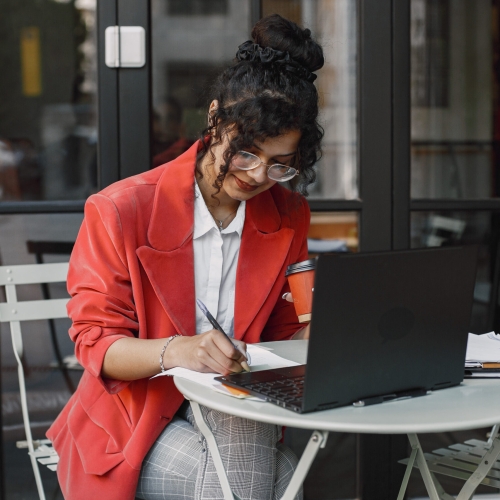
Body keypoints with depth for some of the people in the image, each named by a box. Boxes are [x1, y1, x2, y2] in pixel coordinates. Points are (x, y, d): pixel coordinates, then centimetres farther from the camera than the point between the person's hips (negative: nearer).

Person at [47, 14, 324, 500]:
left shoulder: (287, 217, 4)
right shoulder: (120, 211, -11)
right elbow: (97, 345, -13)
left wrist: (317, 330, -11)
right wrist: (175, 350, -33)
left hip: (236, 416, 5)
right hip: (135, 421, -4)